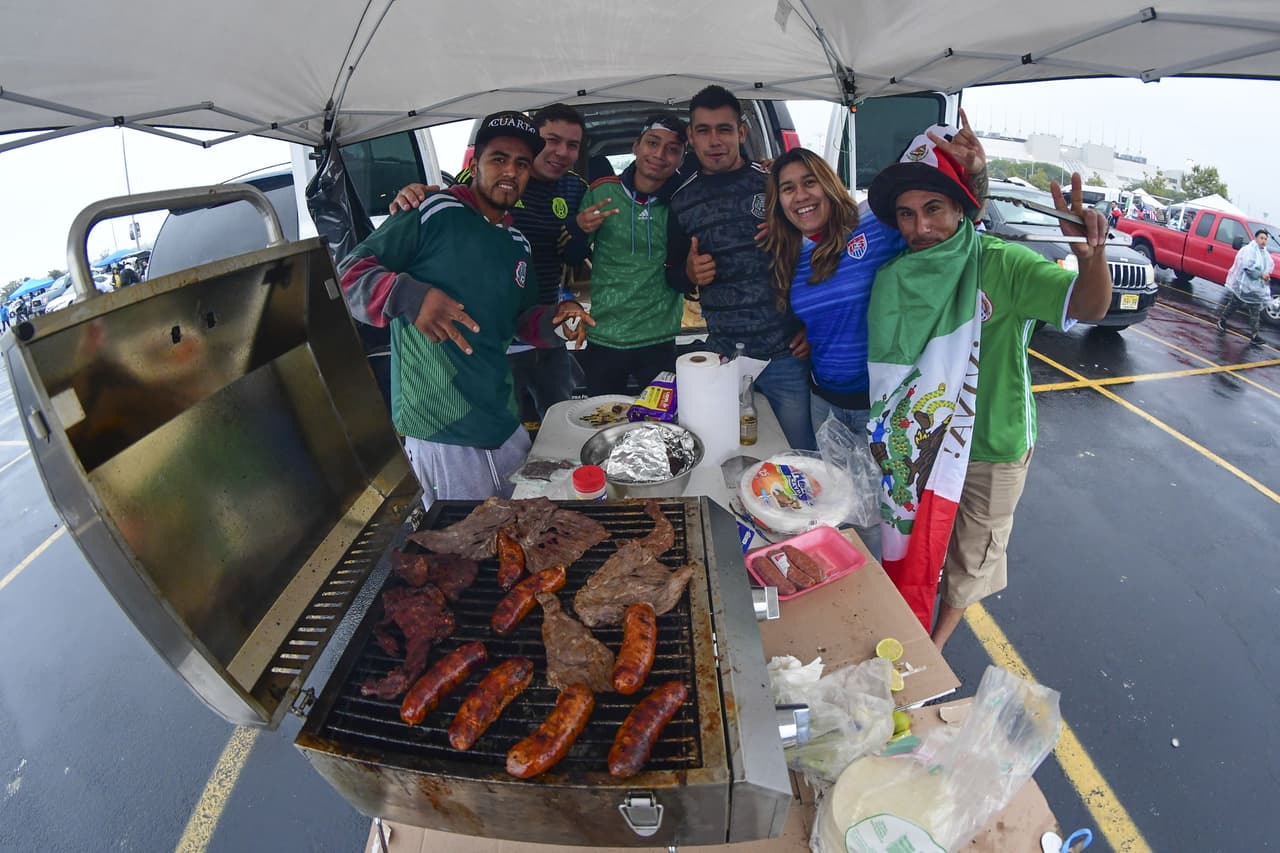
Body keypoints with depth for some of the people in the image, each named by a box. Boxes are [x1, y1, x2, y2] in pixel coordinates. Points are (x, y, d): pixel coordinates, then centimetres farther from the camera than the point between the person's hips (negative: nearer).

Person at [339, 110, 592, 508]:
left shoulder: (518, 244, 14)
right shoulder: (431, 214, -8)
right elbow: (348, 273, -8)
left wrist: (552, 321, 3)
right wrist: (410, 295, -27)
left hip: (504, 422, 7)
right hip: (438, 430, -7)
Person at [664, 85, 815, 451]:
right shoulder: (682, 201, 8)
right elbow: (673, 273, 18)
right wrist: (689, 275, -5)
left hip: (786, 352, -2)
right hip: (722, 355, 2)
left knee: (800, 457, 8)